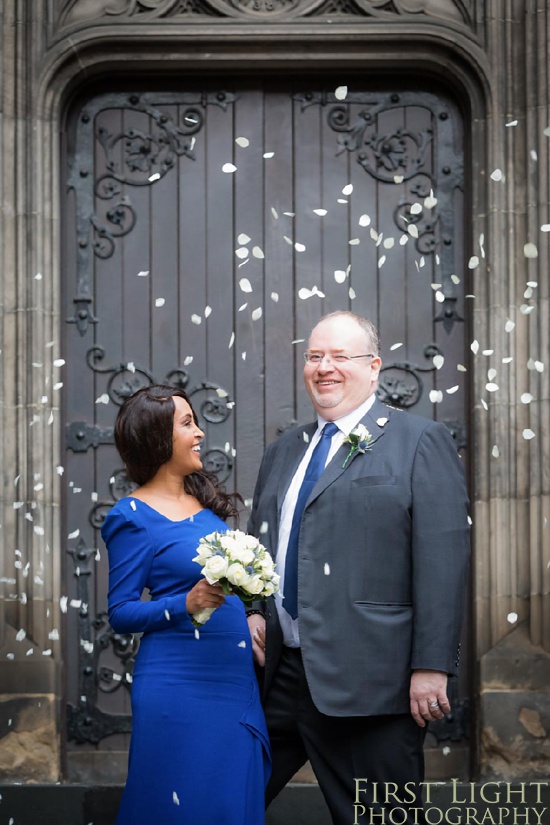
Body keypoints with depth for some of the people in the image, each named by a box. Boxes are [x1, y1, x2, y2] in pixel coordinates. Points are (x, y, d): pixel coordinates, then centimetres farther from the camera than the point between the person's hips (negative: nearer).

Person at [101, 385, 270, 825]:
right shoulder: (135, 516, -8)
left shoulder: (204, 499, 11)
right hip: (180, 685, -6)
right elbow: (121, 613, -9)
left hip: (236, 679, 6)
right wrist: (187, 604, -21)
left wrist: (248, 611, 8)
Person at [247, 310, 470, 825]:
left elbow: (443, 559, -11)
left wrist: (432, 667, -17)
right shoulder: (282, 452, 18)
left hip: (368, 682, -6)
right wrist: (251, 611, 8)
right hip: (281, 673, 6)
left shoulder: (420, 442, -3)